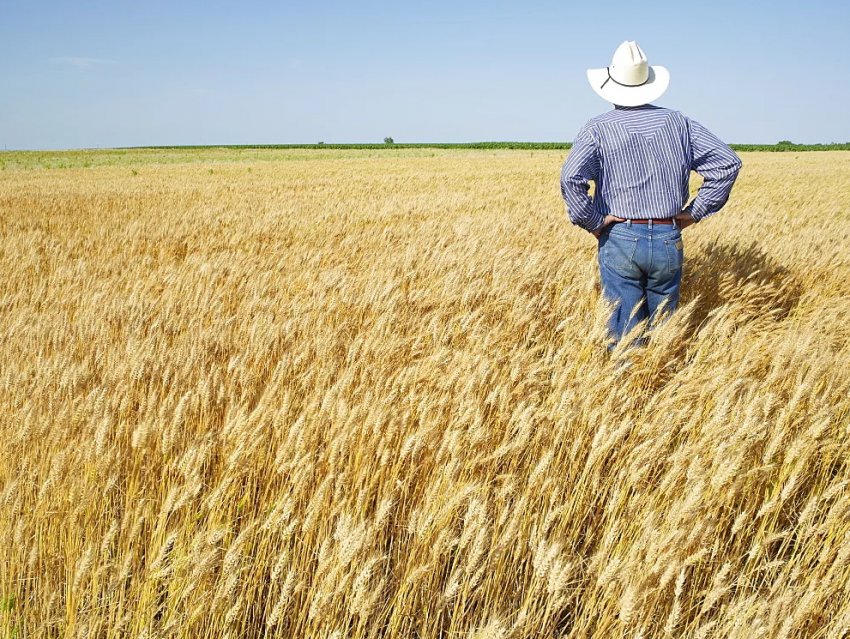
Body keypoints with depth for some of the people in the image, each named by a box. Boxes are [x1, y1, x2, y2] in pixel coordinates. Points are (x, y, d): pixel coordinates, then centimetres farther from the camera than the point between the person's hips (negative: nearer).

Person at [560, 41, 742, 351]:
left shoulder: (598, 129, -5)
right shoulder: (678, 122, 5)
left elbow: (571, 178, -21)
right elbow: (728, 163, 1)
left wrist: (592, 221, -8)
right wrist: (696, 212, 5)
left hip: (619, 241, -3)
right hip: (668, 242, 3)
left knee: (625, 334, 2)